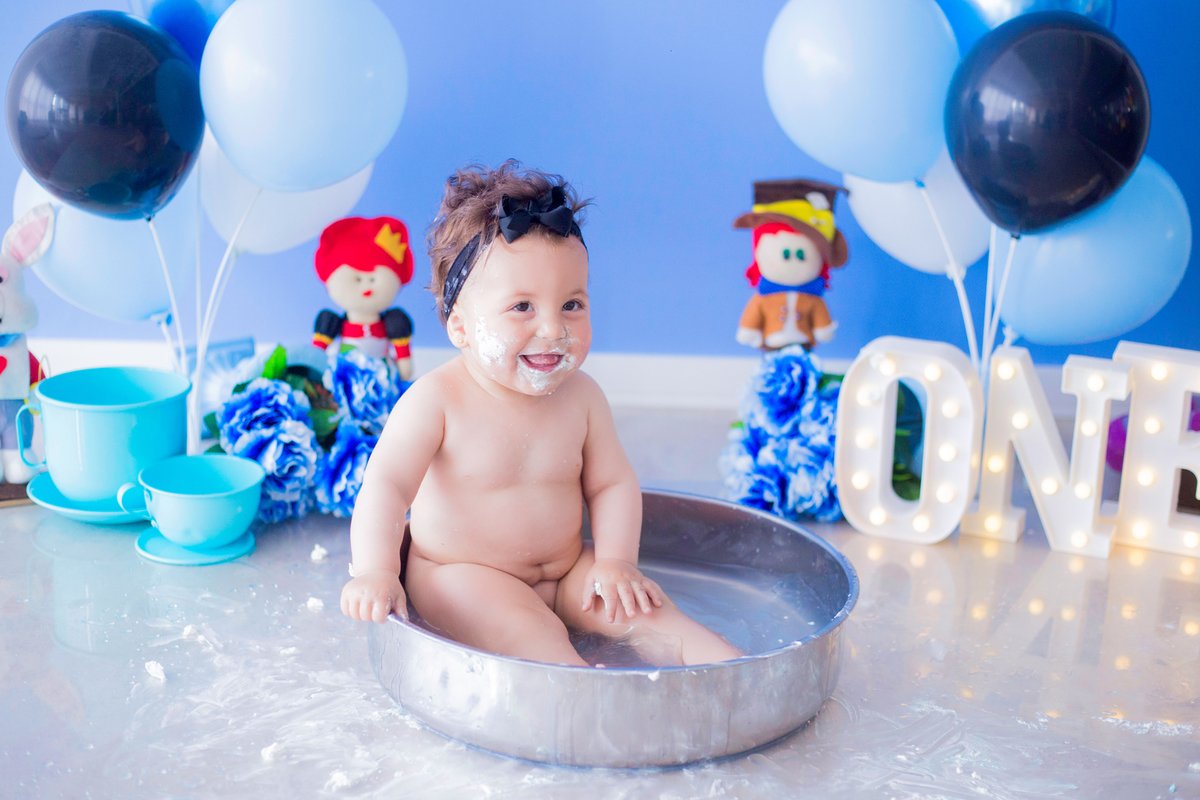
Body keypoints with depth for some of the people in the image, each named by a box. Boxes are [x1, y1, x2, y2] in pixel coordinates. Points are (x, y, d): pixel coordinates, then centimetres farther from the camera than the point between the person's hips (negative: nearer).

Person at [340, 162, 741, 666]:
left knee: (641, 610, -12)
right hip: (460, 574, -5)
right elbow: (386, 484, -20)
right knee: (530, 631, -30)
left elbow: (612, 483, 3)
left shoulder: (580, 396, -3)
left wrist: (615, 561, -10)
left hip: (563, 569, 5)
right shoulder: (436, 400, -18)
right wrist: (375, 572, -32)